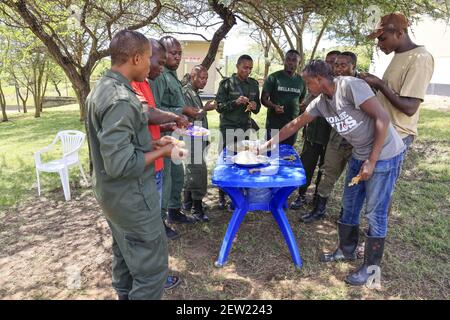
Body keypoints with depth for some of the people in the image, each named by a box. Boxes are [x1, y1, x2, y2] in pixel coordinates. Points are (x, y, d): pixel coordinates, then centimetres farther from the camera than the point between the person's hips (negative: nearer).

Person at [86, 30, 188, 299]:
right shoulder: (121, 99, -25)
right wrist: (162, 152, -16)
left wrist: (153, 144, 7)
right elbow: (121, 165, -29)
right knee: (152, 267, 3)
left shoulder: (103, 89, 7)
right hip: (131, 198, -10)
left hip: (114, 194, 10)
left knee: (126, 257, 25)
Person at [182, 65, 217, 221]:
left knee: (192, 170, 16)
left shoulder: (194, 92, 18)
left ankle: (187, 202, 27)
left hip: (198, 138, 10)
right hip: (193, 139, -10)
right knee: (198, 171, -9)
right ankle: (197, 208, -2)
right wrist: (206, 108, -16)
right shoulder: (186, 92, -11)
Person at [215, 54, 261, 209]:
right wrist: (235, 102, -20)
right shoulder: (226, 83, -3)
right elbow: (219, 106, -6)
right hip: (228, 128, -3)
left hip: (246, 127, 4)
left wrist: (255, 106, -8)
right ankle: (222, 195, 13)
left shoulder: (254, 84, 9)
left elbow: (258, 106, 15)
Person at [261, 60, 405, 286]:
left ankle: (371, 266, 18)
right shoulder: (320, 102, 2)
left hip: (384, 155, -8)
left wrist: (372, 160, -22)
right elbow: (295, 125, 11)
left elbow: (382, 117, -23)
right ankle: (346, 250, 35)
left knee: (375, 212, 1)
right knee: (349, 205, 15)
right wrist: (266, 145, 13)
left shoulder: (350, 86, -22)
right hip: (359, 156, 8)